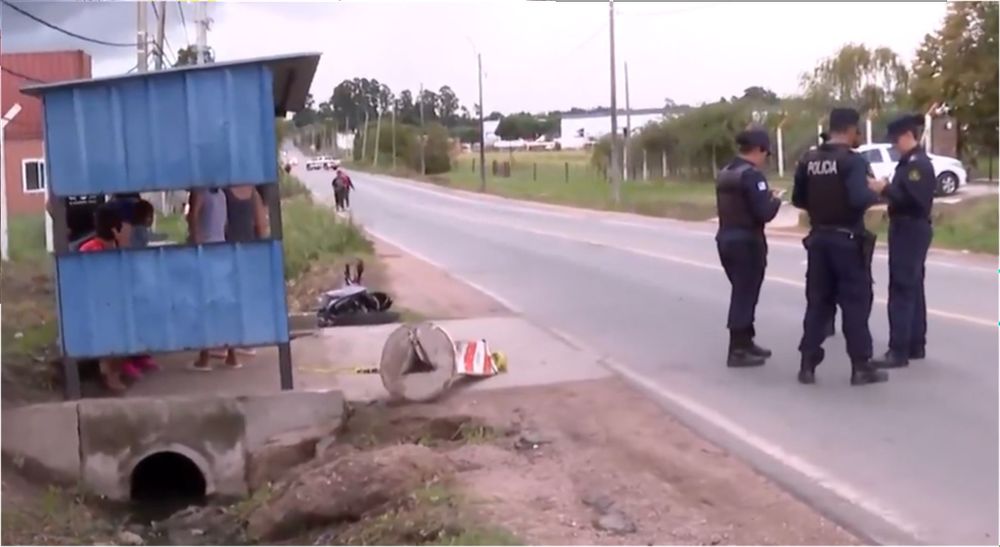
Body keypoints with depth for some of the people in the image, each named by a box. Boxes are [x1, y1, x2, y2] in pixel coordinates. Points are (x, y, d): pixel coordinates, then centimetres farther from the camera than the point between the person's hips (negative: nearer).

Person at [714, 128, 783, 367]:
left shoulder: (724, 174, 10)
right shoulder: (752, 175, -17)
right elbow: (763, 213, -21)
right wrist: (775, 200, -1)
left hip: (726, 239, 9)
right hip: (747, 242, -9)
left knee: (741, 292, 19)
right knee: (745, 295, -1)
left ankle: (745, 342, 28)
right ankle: (737, 351, 3)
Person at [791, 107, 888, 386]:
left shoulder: (808, 160, 5)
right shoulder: (852, 160, -14)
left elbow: (798, 200, 10)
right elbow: (860, 199, -26)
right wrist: (874, 191, -6)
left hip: (818, 238, 6)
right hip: (847, 240, -6)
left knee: (818, 301, 11)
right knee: (856, 302, 2)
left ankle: (807, 364, 11)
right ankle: (861, 367, 5)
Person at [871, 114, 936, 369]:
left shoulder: (918, 164, -16)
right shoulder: (910, 162, 16)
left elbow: (912, 198, -27)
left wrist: (884, 189, -26)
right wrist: (887, 191, 3)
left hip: (910, 231, -11)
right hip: (910, 229, 11)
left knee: (901, 290, -11)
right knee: (913, 288, 14)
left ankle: (899, 351, -10)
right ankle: (915, 345, 21)